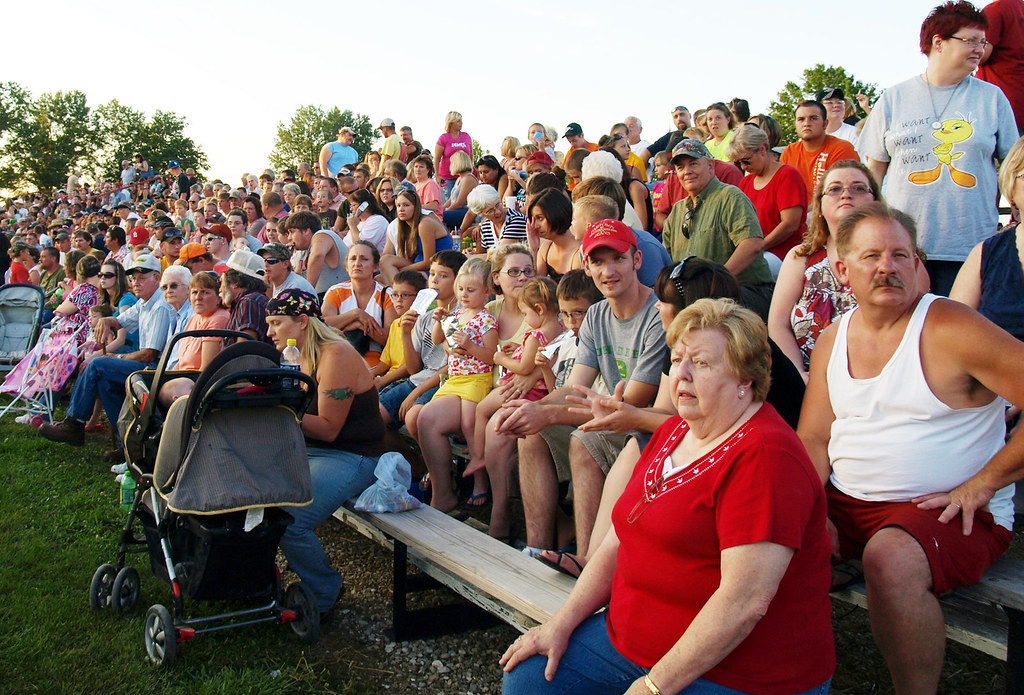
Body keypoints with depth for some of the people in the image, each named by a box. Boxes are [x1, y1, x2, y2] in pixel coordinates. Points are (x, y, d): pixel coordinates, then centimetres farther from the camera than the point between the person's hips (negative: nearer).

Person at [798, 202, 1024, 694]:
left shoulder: (951, 330, -10)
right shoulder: (832, 340, 10)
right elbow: (813, 440, 9)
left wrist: (982, 484, -13)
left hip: (950, 512, -6)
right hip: (846, 504, 6)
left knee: (890, 559, -34)